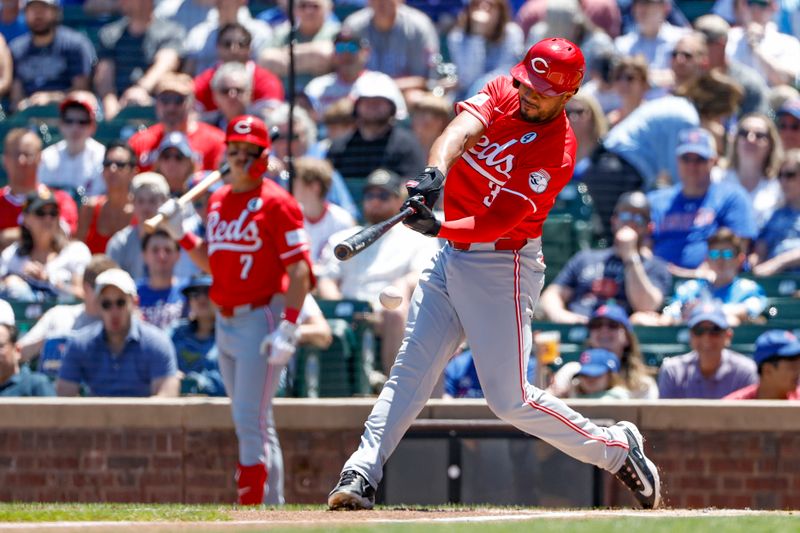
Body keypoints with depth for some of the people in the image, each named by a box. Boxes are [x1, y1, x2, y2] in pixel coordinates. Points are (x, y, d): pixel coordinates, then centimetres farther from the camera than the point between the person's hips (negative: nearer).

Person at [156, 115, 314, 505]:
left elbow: (299, 269, -14)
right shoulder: (218, 201, 14)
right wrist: (178, 232, 8)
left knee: (250, 419, -13)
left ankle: (250, 506, -12)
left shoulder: (275, 202, -9)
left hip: (261, 319, -8)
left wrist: (288, 330, -22)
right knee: (251, 423, 11)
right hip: (225, 322, 8)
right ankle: (273, 506, 16)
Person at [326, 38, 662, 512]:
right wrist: (437, 171, -41)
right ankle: (361, 476, -3)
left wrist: (438, 228, -41)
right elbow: (462, 130, -20)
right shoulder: (502, 94, 0)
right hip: (451, 257, 6)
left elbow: (498, 223, -26)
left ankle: (617, 448, 11)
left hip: (501, 266, -6)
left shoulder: (556, 154, -19)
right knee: (410, 371, 0)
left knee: (510, 398, -5)